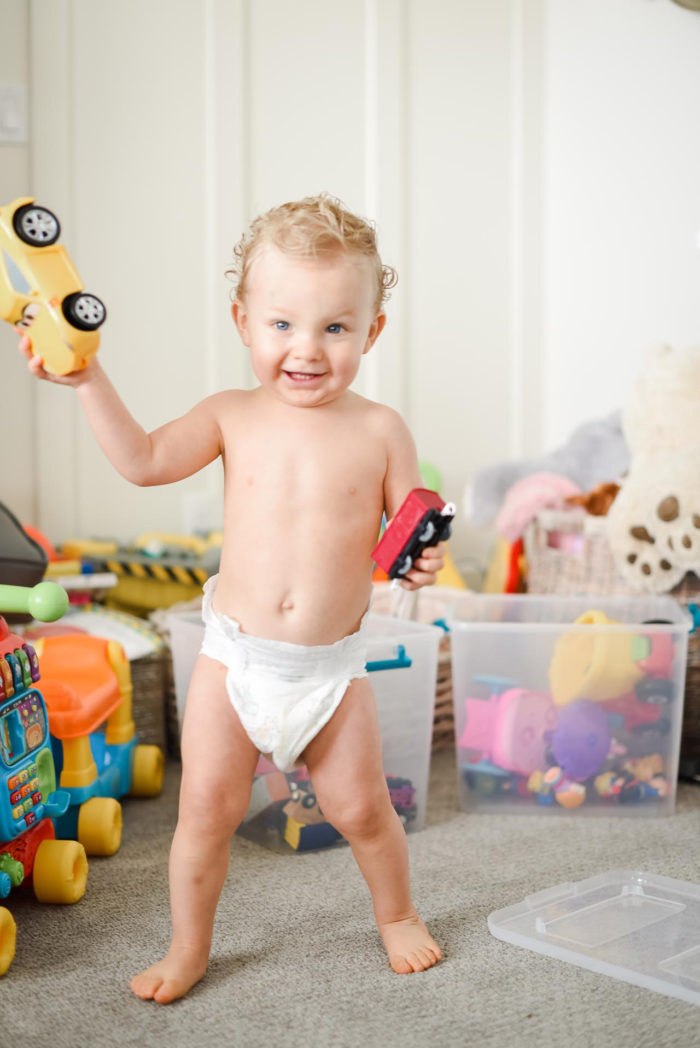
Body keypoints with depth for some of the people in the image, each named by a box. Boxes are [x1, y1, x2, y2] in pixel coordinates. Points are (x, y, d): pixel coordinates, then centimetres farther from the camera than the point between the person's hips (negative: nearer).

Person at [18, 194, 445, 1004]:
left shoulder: (378, 430, -6)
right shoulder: (233, 416, -3)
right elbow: (143, 460, -8)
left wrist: (425, 560, -22)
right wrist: (87, 381, -15)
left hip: (332, 665, -1)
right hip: (235, 655, 1)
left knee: (360, 808, 10)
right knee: (205, 809, 5)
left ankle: (396, 915, 40)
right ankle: (188, 950, 28)